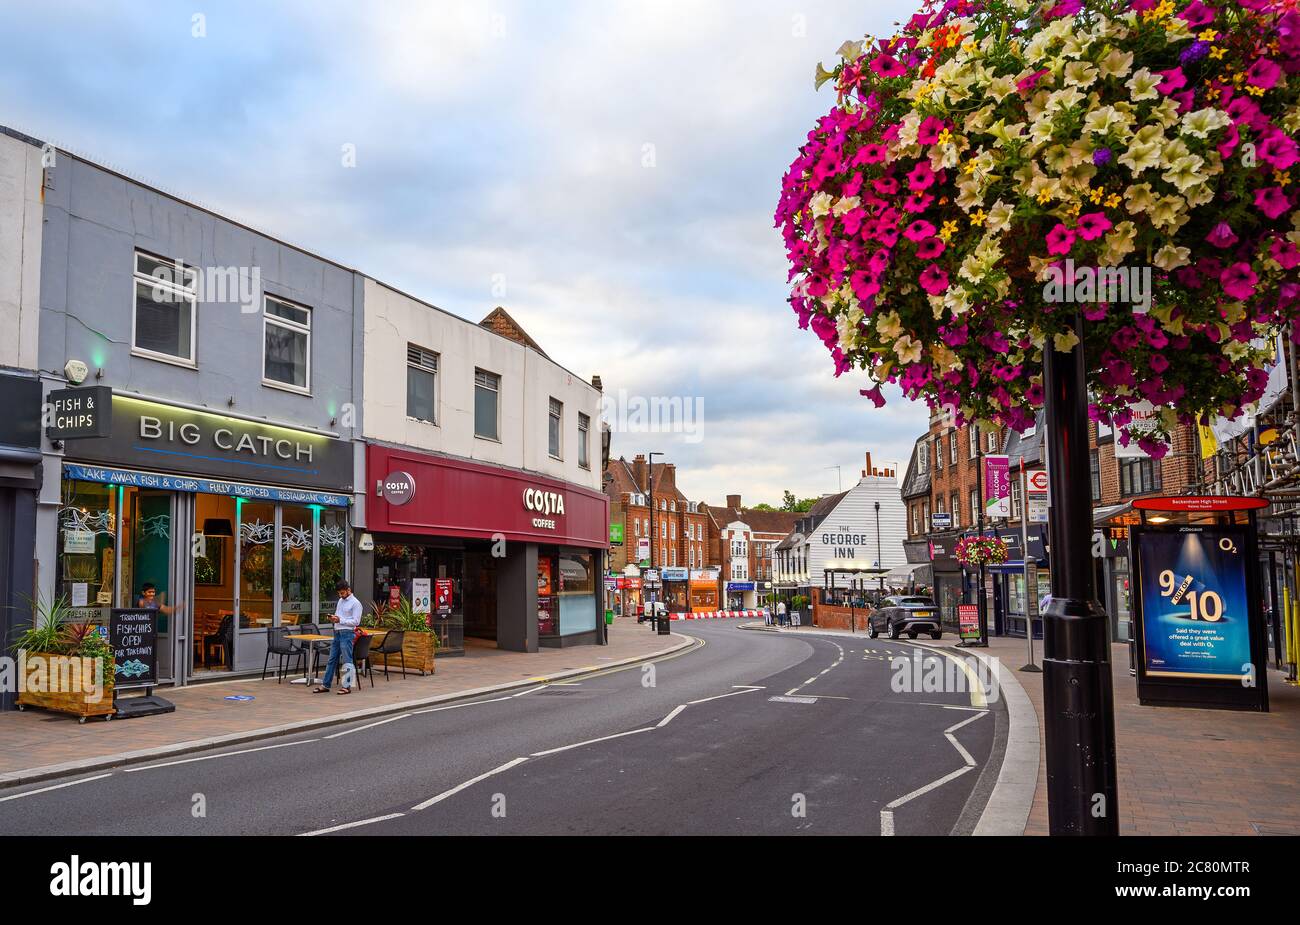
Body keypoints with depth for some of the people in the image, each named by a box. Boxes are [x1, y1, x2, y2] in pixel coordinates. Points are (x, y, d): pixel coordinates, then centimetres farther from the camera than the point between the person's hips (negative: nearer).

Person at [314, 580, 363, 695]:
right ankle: (325, 685, 15)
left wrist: (340, 620, -19)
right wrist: (333, 619, 2)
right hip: (337, 633, 8)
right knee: (332, 659, 10)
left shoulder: (355, 603, -9)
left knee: (346, 660, -3)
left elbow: (356, 621, -14)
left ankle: (347, 686, 3)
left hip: (347, 634, -8)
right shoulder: (340, 601, 16)